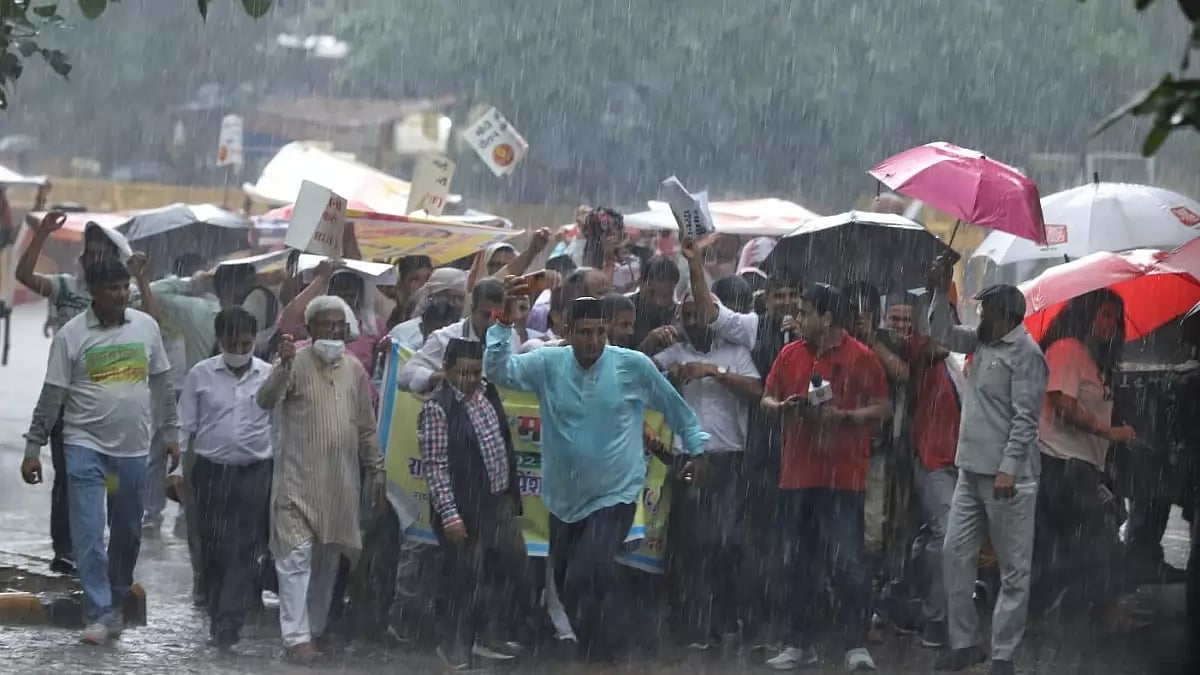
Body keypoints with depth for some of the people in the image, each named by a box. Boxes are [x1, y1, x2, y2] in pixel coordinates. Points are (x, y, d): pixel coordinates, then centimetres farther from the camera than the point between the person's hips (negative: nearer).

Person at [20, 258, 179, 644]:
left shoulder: (145, 327, 3)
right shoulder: (71, 335, -6)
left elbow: (160, 384, 13)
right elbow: (52, 396, -3)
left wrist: (170, 431, 11)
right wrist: (33, 448, -4)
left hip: (133, 447, 3)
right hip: (85, 444, -3)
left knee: (128, 533, 10)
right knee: (88, 533, -10)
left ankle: (116, 604, 25)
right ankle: (100, 613, -9)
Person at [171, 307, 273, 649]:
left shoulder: (270, 376, 1)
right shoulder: (201, 374, 1)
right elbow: (185, 425, 5)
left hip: (255, 472, -1)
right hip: (211, 471, 1)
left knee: (245, 549, -6)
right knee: (213, 547, 5)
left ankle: (228, 621, -8)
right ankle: (218, 613, 20)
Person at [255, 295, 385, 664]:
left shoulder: (354, 369, 10)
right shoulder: (296, 363, -6)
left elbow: (367, 427, 17)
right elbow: (265, 401, -21)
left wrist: (376, 471, 15)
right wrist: (283, 365, -36)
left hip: (340, 482, 5)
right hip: (298, 478, -5)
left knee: (329, 559, 10)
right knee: (296, 557, -10)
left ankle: (315, 630, 21)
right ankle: (296, 638, -12)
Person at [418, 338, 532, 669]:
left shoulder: (488, 392, 5)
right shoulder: (437, 408, -17)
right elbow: (435, 467, -19)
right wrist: (449, 515, -22)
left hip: (500, 502, 8)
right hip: (465, 510, -8)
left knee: (515, 571, 13)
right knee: (464, 580, 3)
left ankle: (484, 636, 30)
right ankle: (456, 648, 20)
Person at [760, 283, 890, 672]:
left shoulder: (860, 357, -4)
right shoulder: (791, 354, 11)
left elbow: (882, 409, -4)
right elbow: (766, 399, 17)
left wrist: (844, 416, -18)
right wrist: (780, 407, -5)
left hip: (843, 476, -6)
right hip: (797, 474, 6)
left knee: (848, 562, -10)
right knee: (800, 563, 11)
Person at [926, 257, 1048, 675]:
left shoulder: (1025, 354, -14)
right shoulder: (983, 343, 12)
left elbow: (1025, 418, -19)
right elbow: (942, 334, 24)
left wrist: (1008, 468, -26)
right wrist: (941, 290, 10)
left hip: (1006, 477, -9)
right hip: (971, 471, 9)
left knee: (1013, 569, -2)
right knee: (956, 555, 9)